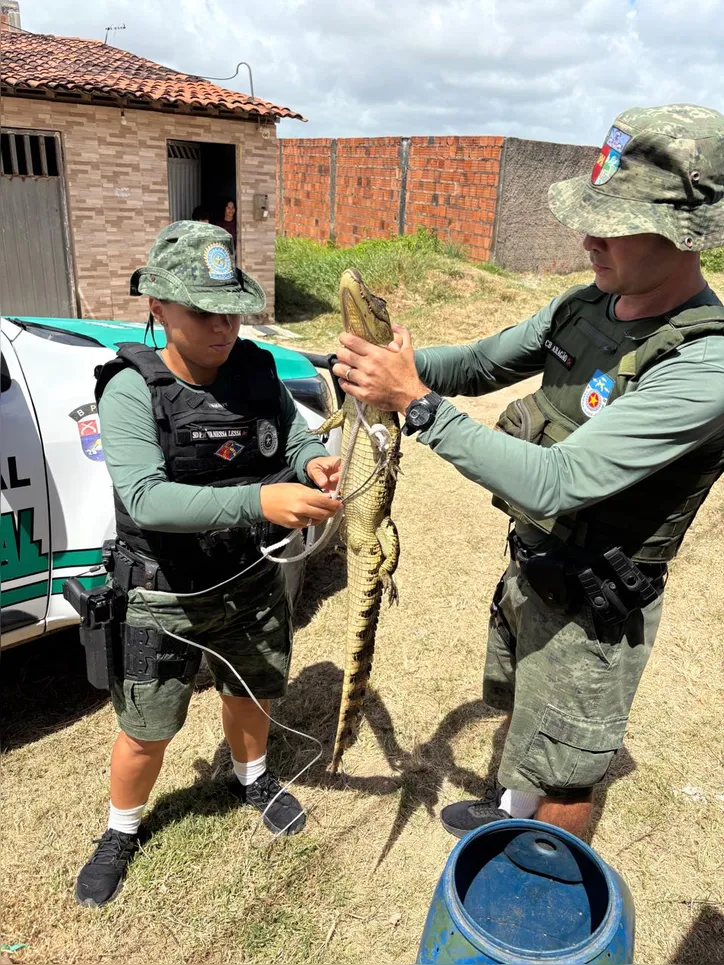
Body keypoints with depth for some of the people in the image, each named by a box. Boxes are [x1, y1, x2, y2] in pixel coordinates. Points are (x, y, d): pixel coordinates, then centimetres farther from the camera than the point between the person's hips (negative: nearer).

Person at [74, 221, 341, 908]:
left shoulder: (256, 370, -7)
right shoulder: (132, 392, -21)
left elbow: (296, 439, -1)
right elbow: (145, 500, -32)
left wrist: (316, 462, -26)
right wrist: (258, 501, -45)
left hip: (253, 583, 4)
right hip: (164, 598, -3)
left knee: (250, 695, 25)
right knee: (146, 733, 13)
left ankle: (253, 779, 58)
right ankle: (121, 832, 45)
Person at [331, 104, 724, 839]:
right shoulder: (586, 305, -6)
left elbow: (552, 484, -36)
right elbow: (482, 365, 4)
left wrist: (416, 400, -35)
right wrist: (397, 359, -15)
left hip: (591, 605, -7)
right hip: (530, 561, 8)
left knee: (563, 774, 16)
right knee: (518, 710, 31)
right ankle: (511, 808, 61)